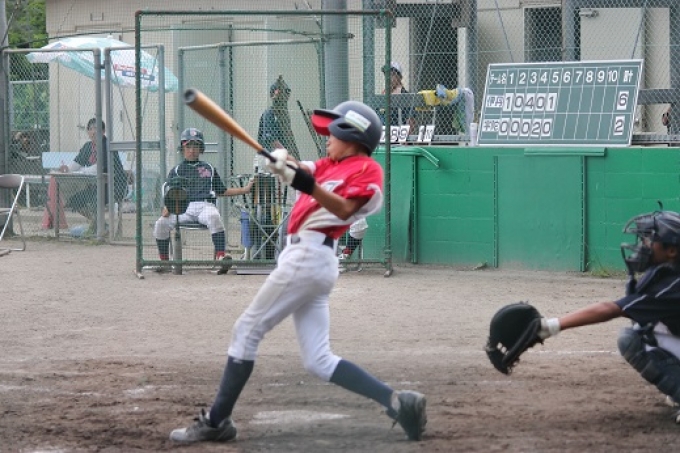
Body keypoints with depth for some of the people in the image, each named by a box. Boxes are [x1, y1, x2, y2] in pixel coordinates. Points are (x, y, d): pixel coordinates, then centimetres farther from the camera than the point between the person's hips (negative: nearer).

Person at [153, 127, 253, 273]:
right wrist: (167, 209, -10)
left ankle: (221, 256, -45)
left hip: (205, 205, -1)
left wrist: (244, 190, 18)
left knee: (214, 217, -38)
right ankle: (164, 261, -9)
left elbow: (222, 191, 26)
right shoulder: (176, 171, 21)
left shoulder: (209, 169, 25)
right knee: (161, 223, -25)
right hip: (183, 208, 1)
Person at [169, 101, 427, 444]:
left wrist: (309, 185, -33)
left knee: (247, 330, -4)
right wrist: (285, 162, -15)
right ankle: (396, 402, -2)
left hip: (308, 257, -10)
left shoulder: (366, 170, -5)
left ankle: (216, 422, -1)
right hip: (306, 257, 10)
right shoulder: (332, 165, 22)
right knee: (319, 361, 4)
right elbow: (302, 171, 7)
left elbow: (344, 209, -20)